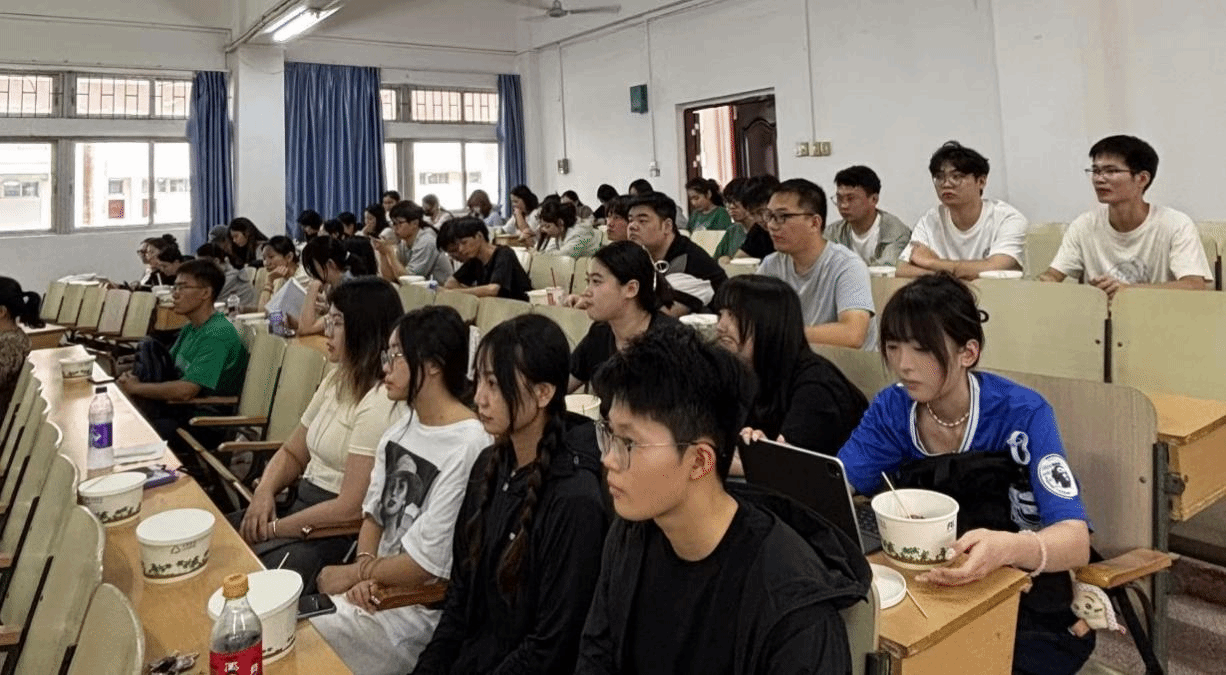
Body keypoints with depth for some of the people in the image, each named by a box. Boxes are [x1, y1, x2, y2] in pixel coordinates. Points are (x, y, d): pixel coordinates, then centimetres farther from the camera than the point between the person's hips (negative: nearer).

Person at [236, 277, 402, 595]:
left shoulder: (379, 403, -20)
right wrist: (264, 492, -4)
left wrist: (273, 529, -12)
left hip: (339, 532, -9)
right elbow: (292, 453, 17)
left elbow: (351, 507, -21)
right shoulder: (336, 381, 10)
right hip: (301, 503, 9)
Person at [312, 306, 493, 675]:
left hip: (418, 607, -7)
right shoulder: (401, 426, 5)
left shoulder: (469, 447, -23)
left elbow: (427, 564, -19)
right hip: (375, 589, 7)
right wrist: (365, 569, -10)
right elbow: (373, 512, 9)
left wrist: (353, 573, -7)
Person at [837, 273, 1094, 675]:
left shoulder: (1022, 415, -17)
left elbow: (1076, 542, -25)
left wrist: (1005, 548, -47)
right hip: (933, 591, 3)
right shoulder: (892, 410, -5)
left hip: (1029, 605, -3)